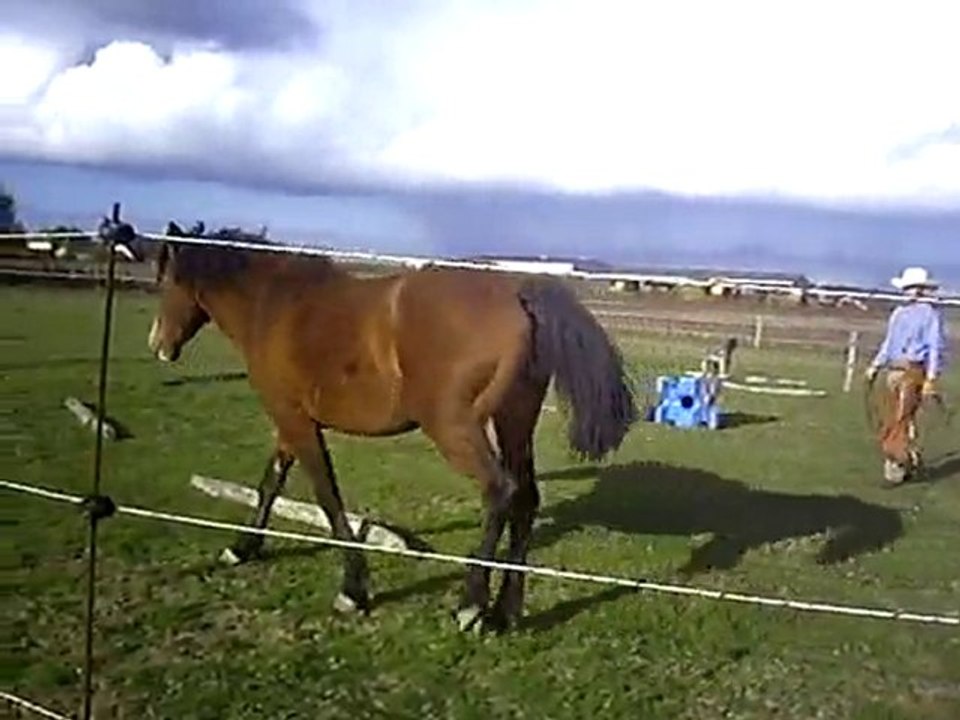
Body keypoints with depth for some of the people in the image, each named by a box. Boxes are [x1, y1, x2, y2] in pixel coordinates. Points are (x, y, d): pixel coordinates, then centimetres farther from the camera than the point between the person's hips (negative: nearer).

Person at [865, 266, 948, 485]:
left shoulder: (931, 313, -5)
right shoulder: (899, 313, 18)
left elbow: (937, 348, -9)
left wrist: (931, 379, -15)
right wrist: (875, 366, 18)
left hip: (914, 373, -8)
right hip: (893, 372, 8)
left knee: (901, 421, -12)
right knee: (888, 422, 8)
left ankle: (898, 467, -5)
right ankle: (908, 461, 21)